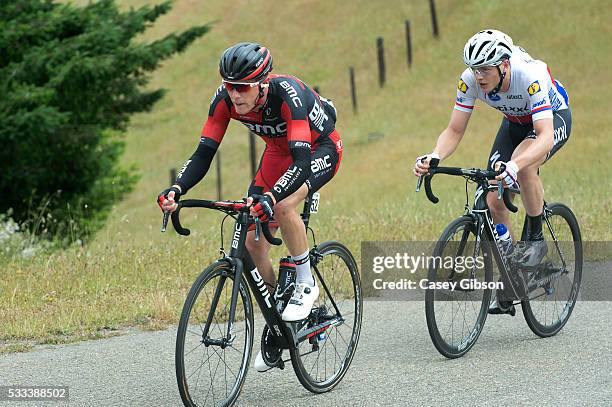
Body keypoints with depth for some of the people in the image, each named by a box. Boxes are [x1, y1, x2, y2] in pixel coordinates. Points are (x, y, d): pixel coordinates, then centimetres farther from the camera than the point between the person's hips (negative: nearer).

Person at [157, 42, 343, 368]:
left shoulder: (287, 94, -38)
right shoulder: (225, 99, -23)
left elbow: (302, 159, -46)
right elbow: (203, 154, -22)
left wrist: (271, 197, -62)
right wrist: (176, 190, -40)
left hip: (319, 148, -6)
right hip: (278, 152, 6)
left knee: (282, 206, -35)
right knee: (252, 240, -5)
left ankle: (305, 284, -12)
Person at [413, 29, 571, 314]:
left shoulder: (531, 77, -40)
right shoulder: (470, 80, -26)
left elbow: (545, 136, -48)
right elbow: (454, 131, -20)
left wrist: (515, 165, -65)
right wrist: (434, 158, -41)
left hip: (554, 117, -5)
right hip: (515, 122, 5)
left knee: (524, 164, -38)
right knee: (494, 203, -8)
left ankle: (535, 239, -15)